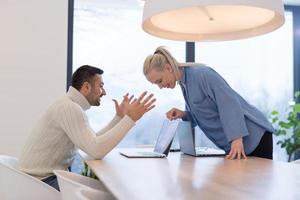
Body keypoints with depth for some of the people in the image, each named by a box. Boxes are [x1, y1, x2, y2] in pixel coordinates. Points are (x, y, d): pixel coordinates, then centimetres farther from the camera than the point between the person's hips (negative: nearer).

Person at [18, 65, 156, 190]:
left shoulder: (72, 106, 10)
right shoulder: (69, 108, -22)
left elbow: (94, 141, 10)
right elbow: (97, 150, -31)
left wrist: (119, 117, 9)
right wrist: (130, 118, -27)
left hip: (50, 175, 10)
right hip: (40, 181, -10)